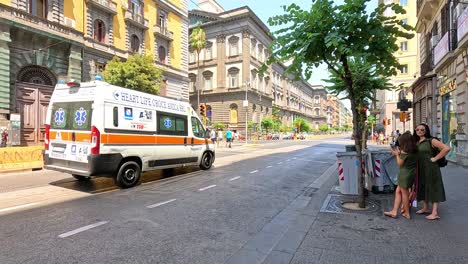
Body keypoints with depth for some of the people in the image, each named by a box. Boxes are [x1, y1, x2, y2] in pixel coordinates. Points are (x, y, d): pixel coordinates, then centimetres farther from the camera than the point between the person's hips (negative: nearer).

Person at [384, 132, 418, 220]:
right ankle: (394, 211, 17)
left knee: (404, 193, 6)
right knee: (398, 191, 14)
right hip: (412, 173, 8)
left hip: (405, 174, -8)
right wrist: (399, 153, 10)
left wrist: (397, 154, 1)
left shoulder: (404, 152, -19)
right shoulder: (414, 151, 5)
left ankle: (407, 213, 20)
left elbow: (400, 163, -9)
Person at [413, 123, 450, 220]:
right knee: (423, 187, 15)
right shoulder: (416, 142, 10)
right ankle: (425, 208, 29)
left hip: (431, 168, -7)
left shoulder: (431, 140, -9)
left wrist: (435, 158, -15)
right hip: (420, 169, 7)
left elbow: (446, 148, -18)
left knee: (433, 188, -1)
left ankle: (435, 213, 3)